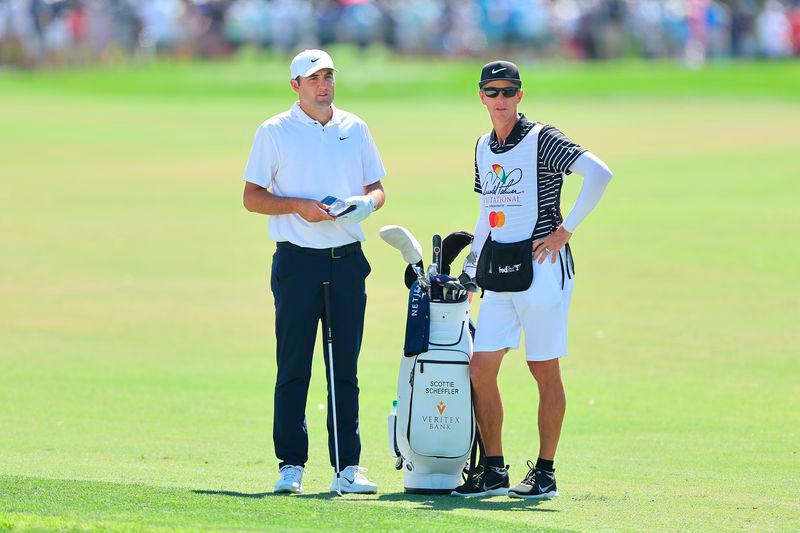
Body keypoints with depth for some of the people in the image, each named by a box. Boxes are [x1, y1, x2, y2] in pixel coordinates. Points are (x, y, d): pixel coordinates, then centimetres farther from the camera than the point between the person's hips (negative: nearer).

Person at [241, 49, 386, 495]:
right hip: (298, 260, -3)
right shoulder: (275, 132, 2)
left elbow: (377, 188, 17)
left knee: (346, 369, 4)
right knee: (294, 367, -4)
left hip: (348, 258, 3)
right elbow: (252, 197, 0)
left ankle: (348, 467, 6)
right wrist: (298, 206, -14)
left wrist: (367, 202, -6)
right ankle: (291, 465, 0)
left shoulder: (354, 128, 13)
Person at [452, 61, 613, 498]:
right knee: (480, 367, 1)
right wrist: (469, 271, 20)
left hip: (542, 266, -7)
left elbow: (598, 173, -21)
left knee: (544, 371, -2)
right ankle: (494, 472, 9)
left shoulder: (542, 139, -8)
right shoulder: (483, 147, 15)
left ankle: (545, 473, 5)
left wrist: (565, 230, -18)